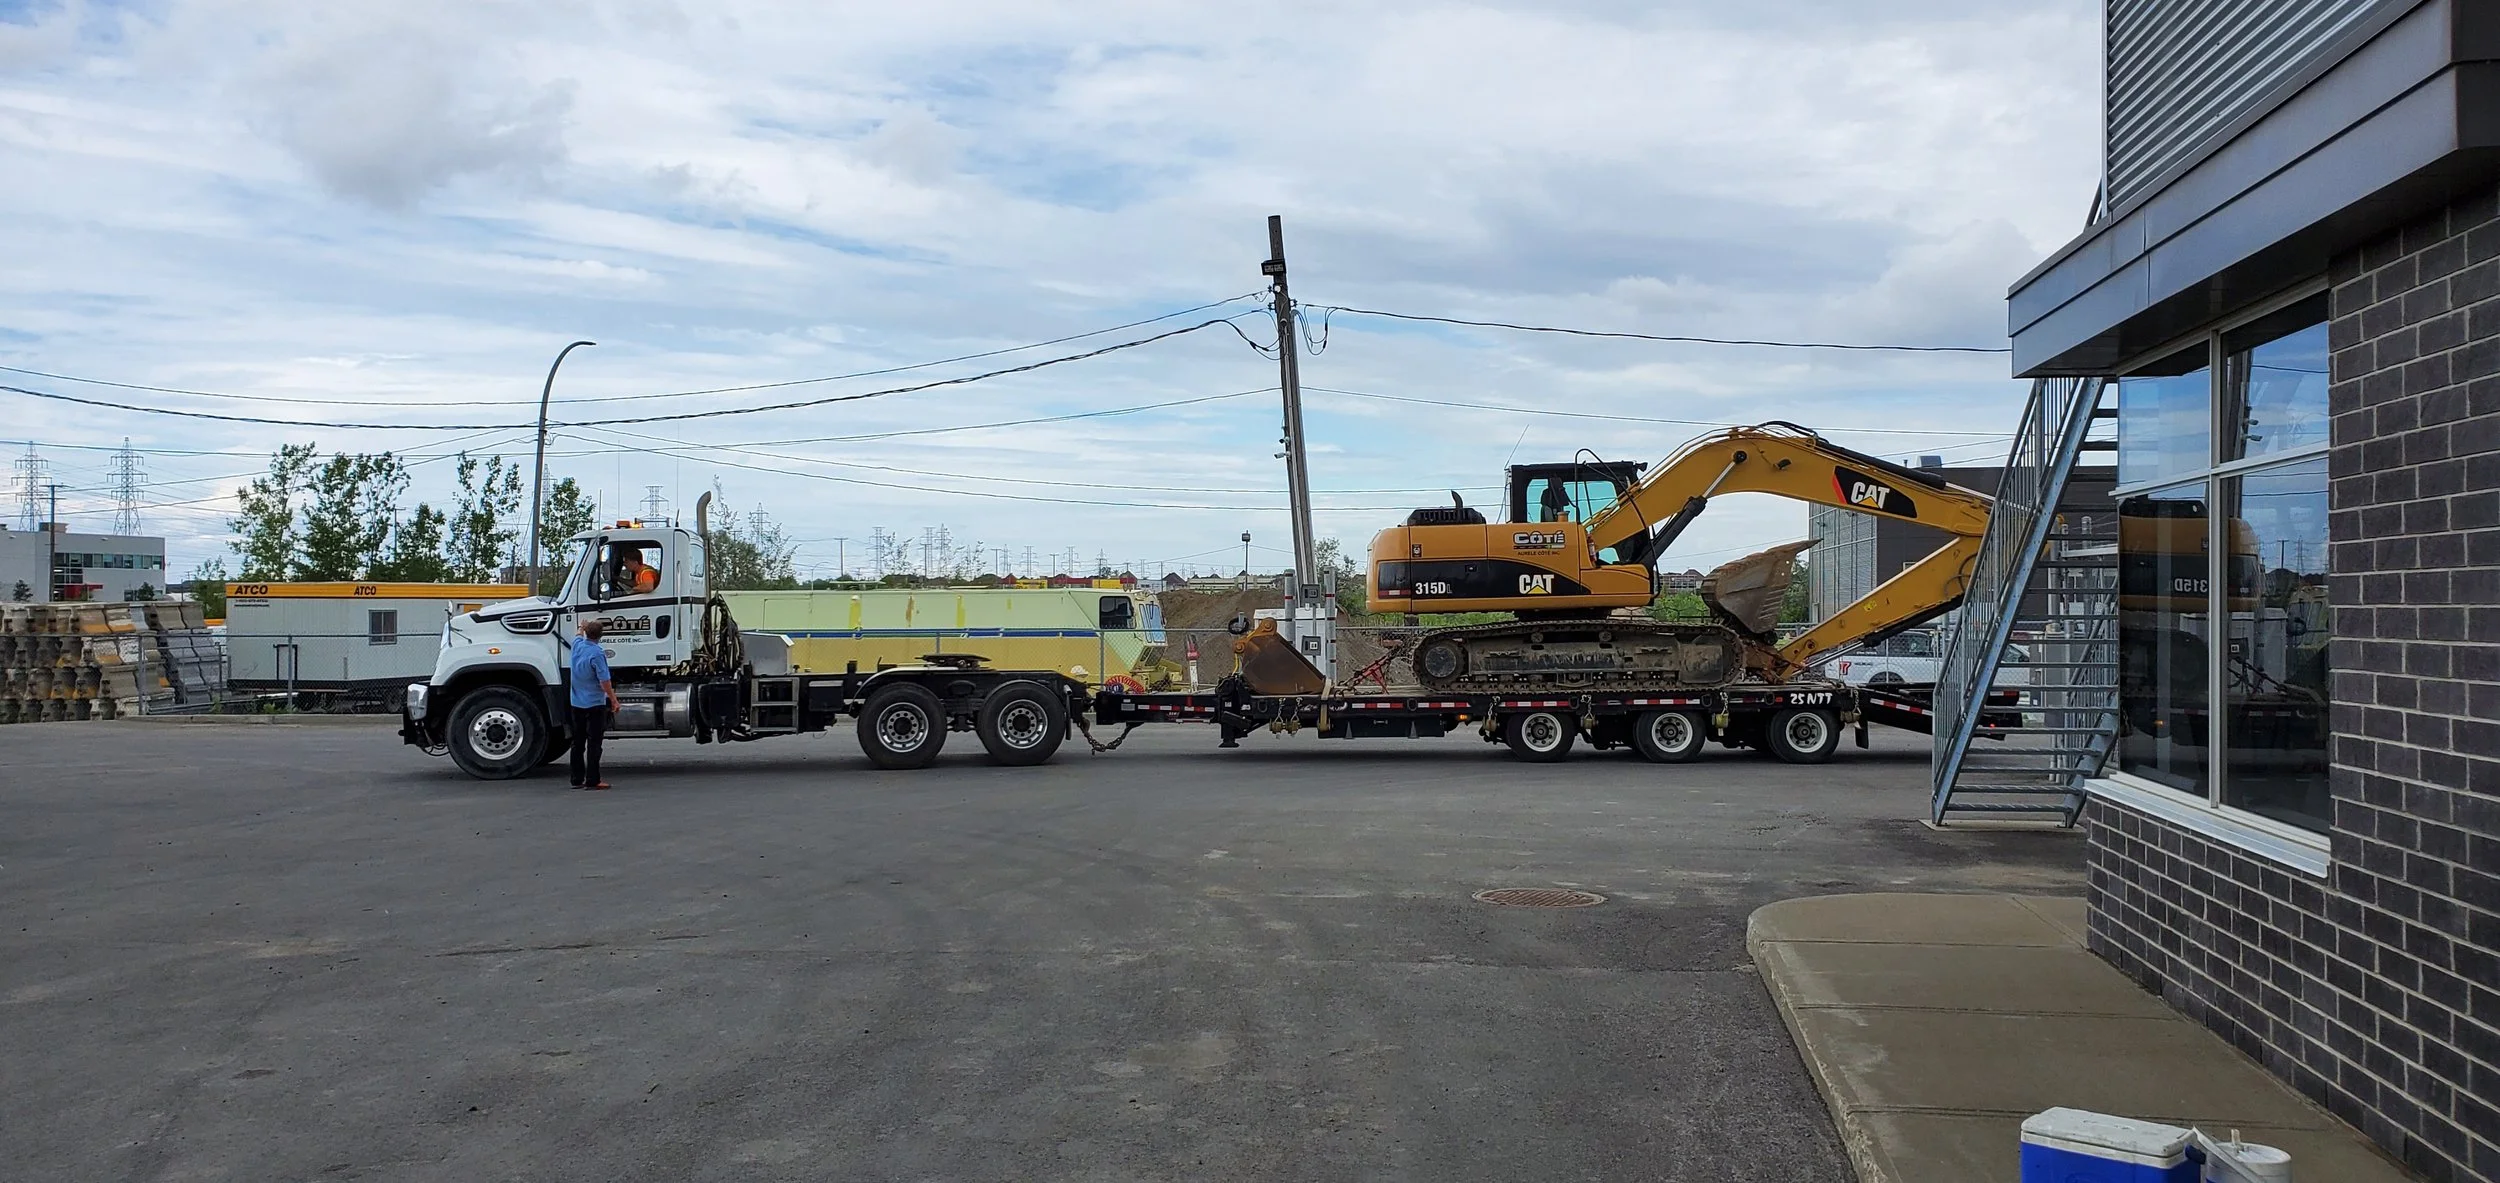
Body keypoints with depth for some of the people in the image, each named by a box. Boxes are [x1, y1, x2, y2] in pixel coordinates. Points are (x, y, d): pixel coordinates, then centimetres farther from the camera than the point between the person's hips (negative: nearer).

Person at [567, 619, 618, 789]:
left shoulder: (577, 646, 2)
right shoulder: (597, 654, -19)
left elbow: (580, 636, 29)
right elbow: (605, 682, -20)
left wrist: (582, 627, 49)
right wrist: (614, 700, -10)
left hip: (576, 703, 7)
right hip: (595, 704, -7)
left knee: (578, 743, 11)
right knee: (594, 743, -5)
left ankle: (577, 779, 14)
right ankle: (592, 780, -6)